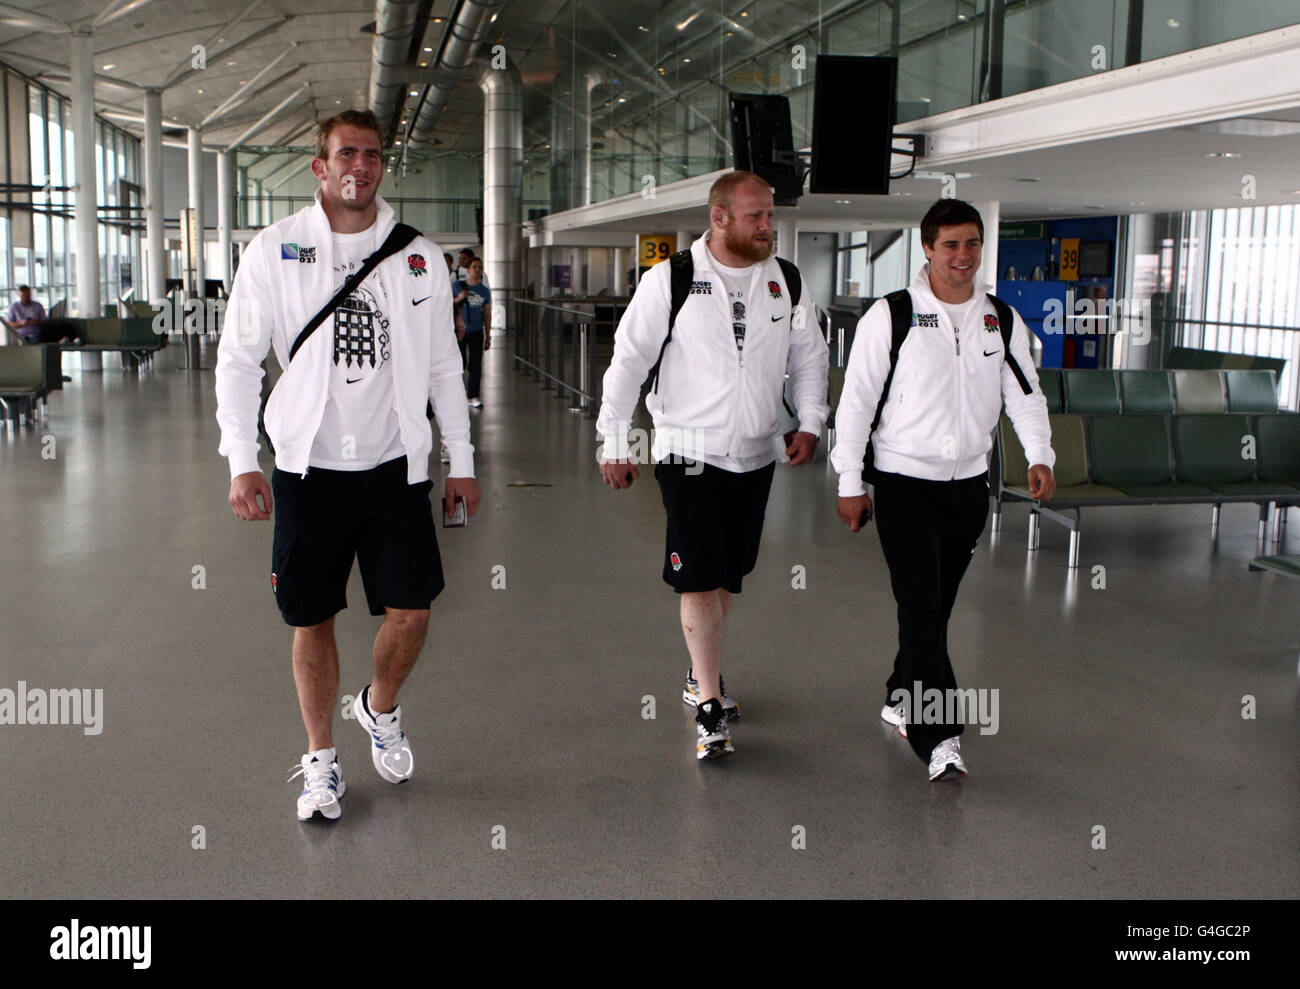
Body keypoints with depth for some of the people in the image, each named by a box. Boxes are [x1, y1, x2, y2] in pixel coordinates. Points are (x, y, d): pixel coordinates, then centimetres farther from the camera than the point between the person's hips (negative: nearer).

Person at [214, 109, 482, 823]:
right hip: (307, 468, -1)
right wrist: (242, 462, -9)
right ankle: (320, 758, 25)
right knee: (313, 620, 6)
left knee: (410, 611, 2)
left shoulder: (417, 256, 5)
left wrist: (461, 461, 8)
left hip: (395, 467, 2)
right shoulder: (275, 250, -1)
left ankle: (380, 709, 33)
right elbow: (237, 360, 0)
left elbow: (443, 367, 10)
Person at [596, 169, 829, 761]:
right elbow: (628, 360, -4)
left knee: (727, 577, 15)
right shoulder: (670, 280, -8)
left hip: (756, 456, 5)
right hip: (688, 451, -4)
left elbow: (809, 357, 16)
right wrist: (614, 442, -5)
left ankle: (701, 674, 35)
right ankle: (709, 708, 0)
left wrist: (809, 422, 4)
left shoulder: (786, 282, 4)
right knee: (699, 580, -8)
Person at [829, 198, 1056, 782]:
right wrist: (850, 482, -5)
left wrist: (1039, 457, -13)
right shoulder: (891, 316, -5)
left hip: (969, 483, 4)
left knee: (938, 605, 12)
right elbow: (856, 400, -4)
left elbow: (1024, 395, 5)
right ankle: (938, 739, -10)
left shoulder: (1003, 322, 7)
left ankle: (901, 700, 32)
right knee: (920, 607, -10)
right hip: (903, 480, -4)